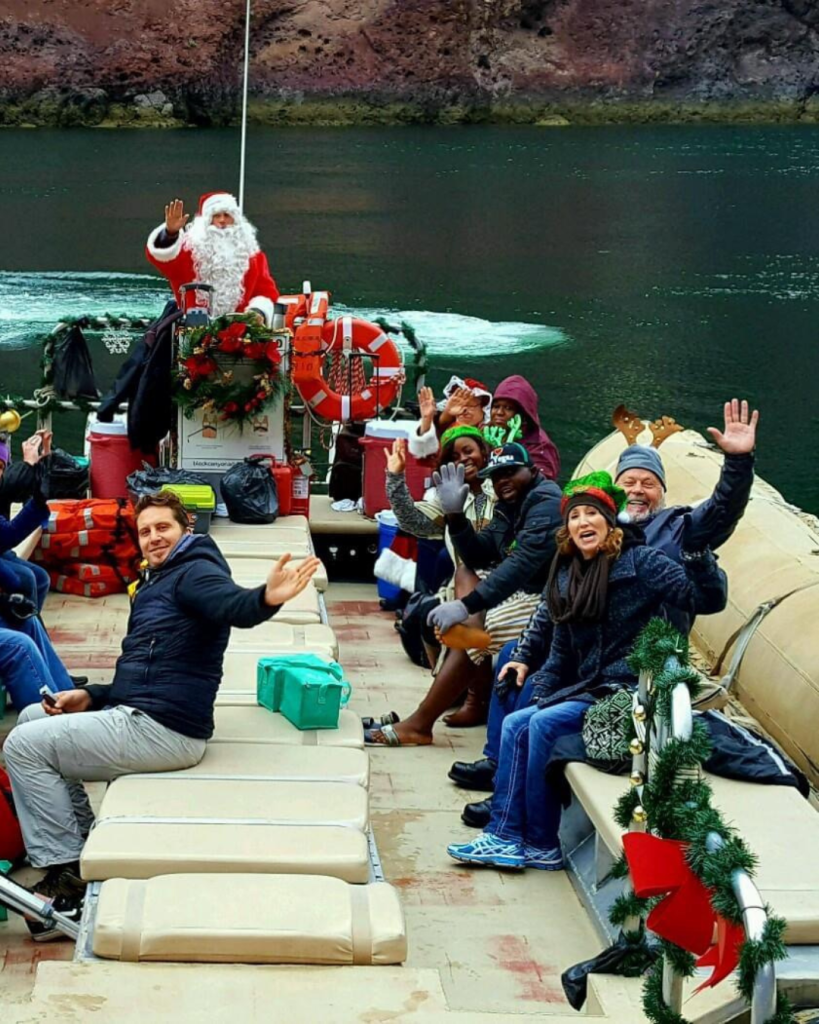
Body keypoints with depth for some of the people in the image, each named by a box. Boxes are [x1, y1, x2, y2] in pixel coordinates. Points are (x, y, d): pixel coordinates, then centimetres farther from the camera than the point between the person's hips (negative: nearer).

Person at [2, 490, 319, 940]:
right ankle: (82, 843, 18)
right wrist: (91, 697, 13)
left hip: (162, 730, -10)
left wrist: (266, 598, -56)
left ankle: (66, 871, -8)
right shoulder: (158, 583, 22)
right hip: (137, 714, 10)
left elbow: (235, 606, -32)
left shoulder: (195, 571, -9)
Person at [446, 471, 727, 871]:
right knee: (514, 725, -3)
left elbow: (709, 599, -17)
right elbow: (562, 650, 18)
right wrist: (541, 694, 5)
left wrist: (697, 554, -34)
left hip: (630, 688, -8)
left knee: (544, 724, -22)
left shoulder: (640, 562, -8)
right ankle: (505, 837, -4)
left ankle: (542, 846, -12)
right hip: (588, 688, 8)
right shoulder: (568, 576, 13)